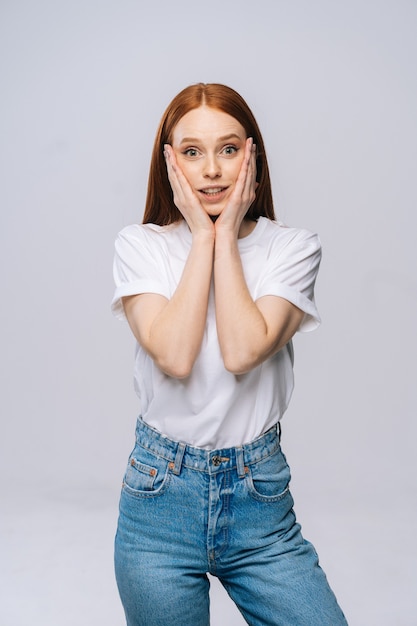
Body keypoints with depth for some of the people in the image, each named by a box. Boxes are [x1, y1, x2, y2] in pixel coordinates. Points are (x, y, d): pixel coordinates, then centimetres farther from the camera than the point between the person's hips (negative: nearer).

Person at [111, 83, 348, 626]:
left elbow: (242, 352, -19)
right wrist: (201, 235, -13)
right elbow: (174, 356, -19)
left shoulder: (293, 248, -3)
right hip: (161, 496, 0)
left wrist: (227, 235, -12)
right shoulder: (140, 245, -2)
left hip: (259, 496, 0)